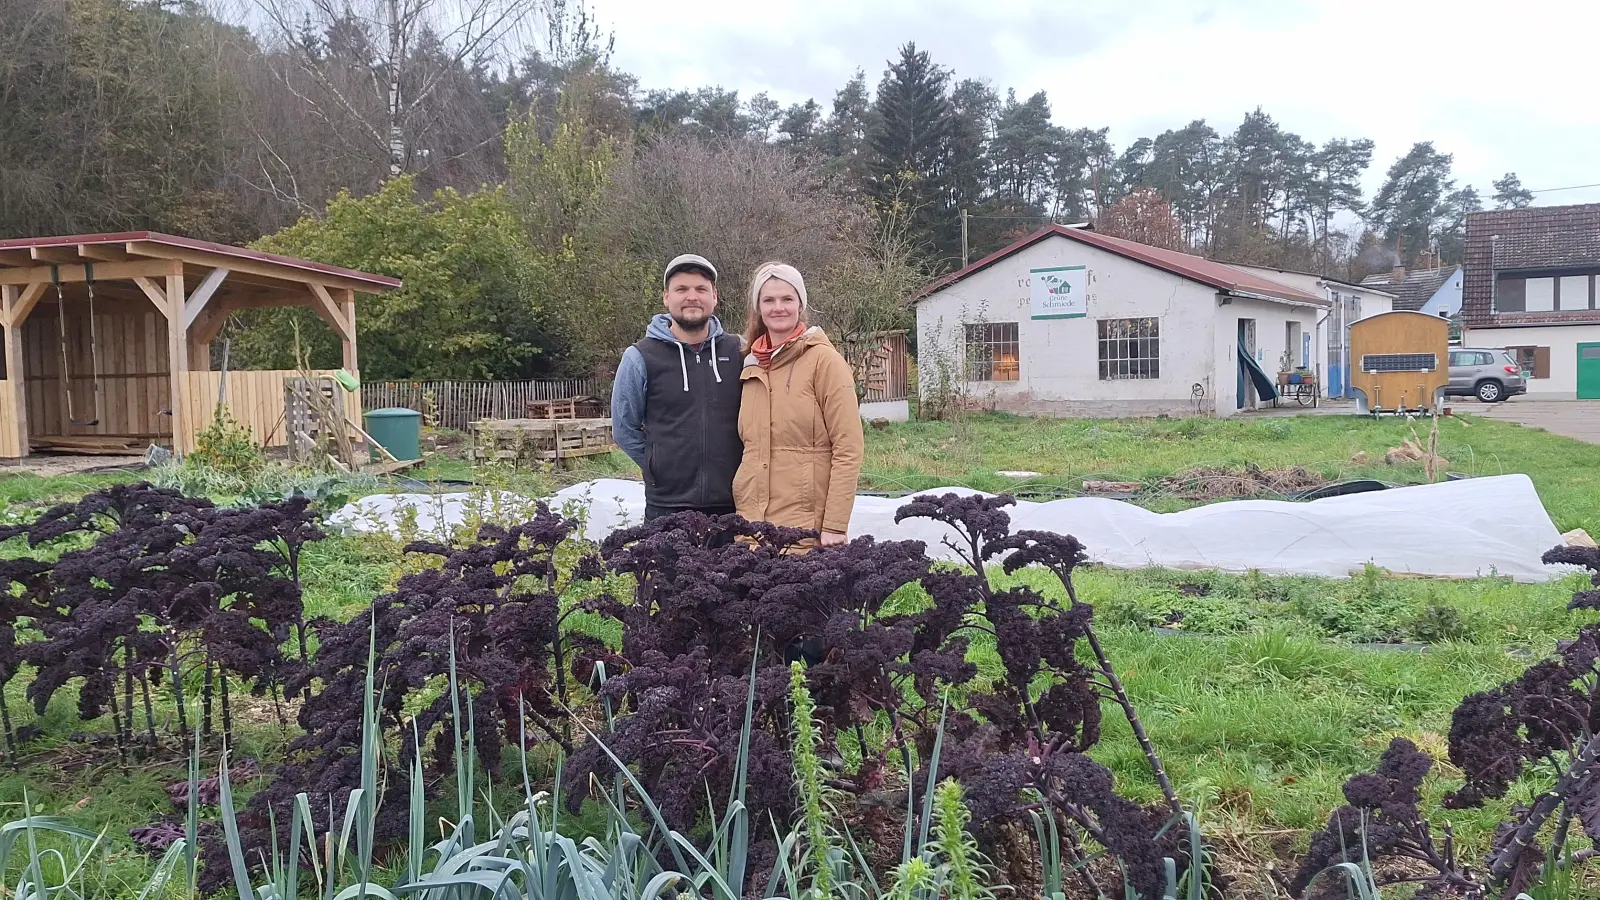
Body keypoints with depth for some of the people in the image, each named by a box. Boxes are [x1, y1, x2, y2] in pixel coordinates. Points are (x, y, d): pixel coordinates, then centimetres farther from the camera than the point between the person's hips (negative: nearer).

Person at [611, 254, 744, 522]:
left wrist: (722, 466, 7)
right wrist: (666, 468, 4)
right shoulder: (640, 358, -1)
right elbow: (625, 429, 6)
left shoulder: (738, 352, 5)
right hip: (668, 507, -2)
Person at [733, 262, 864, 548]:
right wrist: (740, 516, 12)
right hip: (751, 523, 5)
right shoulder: (751, 366, 11)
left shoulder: (824, 360, -5)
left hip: (807, 526, -5)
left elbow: (848, 449, -10)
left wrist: (835, 525, -15)